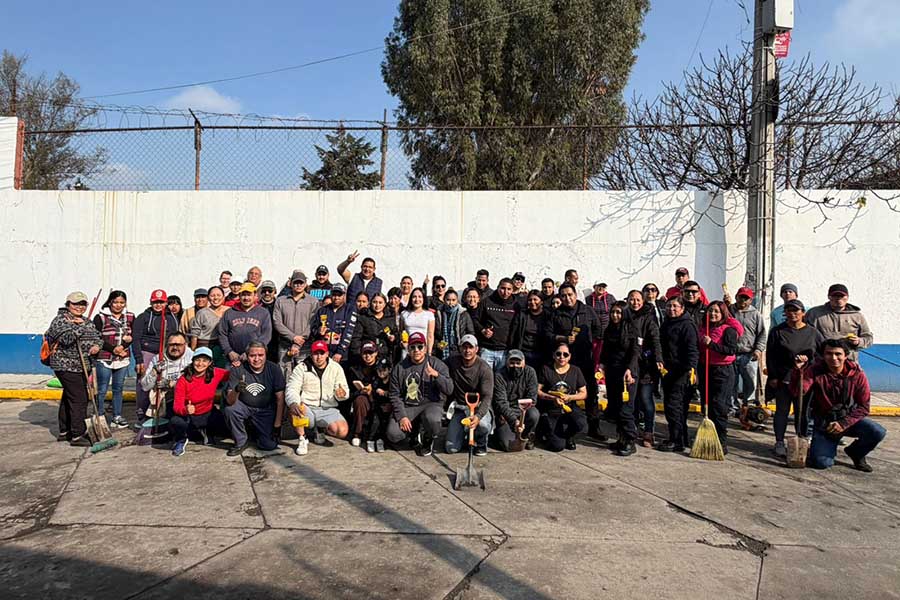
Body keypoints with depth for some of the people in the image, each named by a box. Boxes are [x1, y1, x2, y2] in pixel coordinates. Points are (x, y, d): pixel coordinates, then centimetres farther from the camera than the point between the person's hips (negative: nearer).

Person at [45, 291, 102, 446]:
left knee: (68, 398, 17)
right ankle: (77, 436, -6)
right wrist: (78, 327, -16)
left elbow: (98, 336, 15)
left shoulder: (86, 321, 15)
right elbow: (66, 338, -23)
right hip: (66, 366, -8)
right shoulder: (60, 320, -9)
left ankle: (64, 432, 27)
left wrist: (97, 346, -5)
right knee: (79, 399, -10)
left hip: (82, 367, 8)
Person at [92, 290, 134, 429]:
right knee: (102, 389, 1)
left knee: (118, 388, 11)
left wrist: (123, 345, -10)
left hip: (123, 359, 4)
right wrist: (113, 349, -15)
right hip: (104, 359, -4)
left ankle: (117, 416, 20)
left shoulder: (130, 317, 8)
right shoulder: (100, 317, -4)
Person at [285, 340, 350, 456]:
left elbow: (346, 391, 3)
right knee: (293, 409, -36)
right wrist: (293, 404, -38)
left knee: (342, 431, -25)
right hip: (307, 408, -1)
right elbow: (291, 389, -14)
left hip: (328, 409, 1)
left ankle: (317, 431, 10)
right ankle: (302, 439, -6)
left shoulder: (336, 368, 4)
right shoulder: (301, 368, -2)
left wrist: (342, 393, -24)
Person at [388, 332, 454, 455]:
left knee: (432, 420, -37)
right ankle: (416, 432, 16)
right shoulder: (399, 368, 5)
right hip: (407, 407, 2)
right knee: (393, 435, -19)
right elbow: (395, 395, 3)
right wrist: (401, 416, -10)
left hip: (431, 404, -2)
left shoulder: (437, 364, -1)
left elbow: (449, 390, -10)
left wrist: (436, 375, -27)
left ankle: (428, 440, 2)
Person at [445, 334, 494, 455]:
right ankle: (466, 436, 25)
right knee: (451, 448, -11)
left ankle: (481, 443, -1)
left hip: (479, 407, -3)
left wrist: (478, 416, -38)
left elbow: (487, 396, -23)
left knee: (482, 424, -39)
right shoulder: (452, 362, -1)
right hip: (460, 408, 3)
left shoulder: (484, 368, -15)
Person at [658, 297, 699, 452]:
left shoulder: (687, 325, -10)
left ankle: (677, 441, -1)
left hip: (681, 372, -9)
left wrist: (691, 367, -28)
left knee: (674, 405, -9)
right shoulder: (666, 324, 17)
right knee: (668, 404, 13)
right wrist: (660, 364, 22)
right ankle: (682, 437, 24)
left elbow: (692, 349, -18)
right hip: (667, 370, 9)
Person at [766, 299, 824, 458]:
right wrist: (772, 377, -7)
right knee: (782, 411, 2)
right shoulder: (777, 332, 1)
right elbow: (770, 356, -1)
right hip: (782, 379, -1)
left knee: (802, 412, 9)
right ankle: (779, 442, 6)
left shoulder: (812, 332, 5)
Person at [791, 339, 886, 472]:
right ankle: (830, 447, 21)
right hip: (824, 423, -2)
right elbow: (797, 392, -25)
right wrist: (798, 370, -40)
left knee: (877, 432, -27)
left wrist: (844, 424, -19)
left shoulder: (857, 375, -9)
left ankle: (855, 453, 7)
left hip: (849, 419, 2)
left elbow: (863, 407, -7)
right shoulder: (815, 371, -12)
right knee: (820, 462, -18)